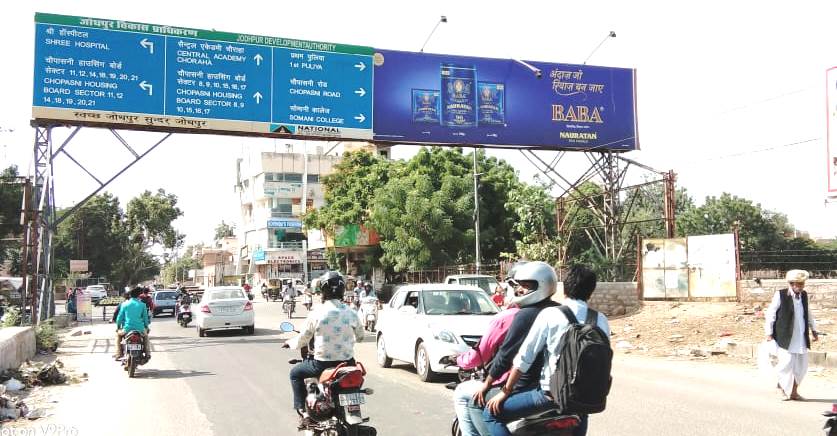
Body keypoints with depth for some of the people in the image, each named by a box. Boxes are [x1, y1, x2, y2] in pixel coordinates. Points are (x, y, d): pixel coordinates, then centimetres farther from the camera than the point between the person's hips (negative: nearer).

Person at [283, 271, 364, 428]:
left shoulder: (316, 313, -10)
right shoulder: (351, 313, -3)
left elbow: (302, 340, 0)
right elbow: (360, 336, 12)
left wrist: (290, 343, 22)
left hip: (322, 363, -3)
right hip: (347, 362, 3)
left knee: (295, 373, 22)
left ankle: (303, 411, 10)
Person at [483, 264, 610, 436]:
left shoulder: (549, 314, -9)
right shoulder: (601, 320, 2)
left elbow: (525, 357, -9)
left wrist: (505, 391, 0)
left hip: (552, 393, -5)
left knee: (492, 413, 3)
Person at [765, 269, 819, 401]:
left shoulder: (804, 295, 8)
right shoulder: (780, 295, -9)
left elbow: (808, 313, 22)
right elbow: (770, 314, -6)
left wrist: (813, 330, 20)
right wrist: (769, 333, -7)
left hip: (801, 338, 6)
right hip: (786, 338, -6)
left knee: (801, 366, 7)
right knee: (787, 364, -7)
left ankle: (794, 392, 21)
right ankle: (782, 385, 18)